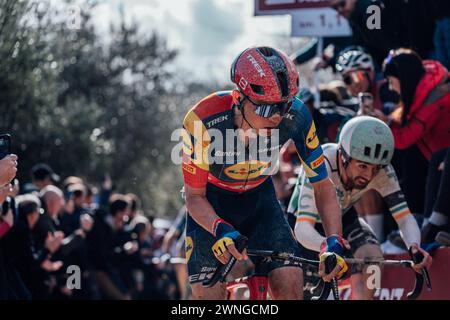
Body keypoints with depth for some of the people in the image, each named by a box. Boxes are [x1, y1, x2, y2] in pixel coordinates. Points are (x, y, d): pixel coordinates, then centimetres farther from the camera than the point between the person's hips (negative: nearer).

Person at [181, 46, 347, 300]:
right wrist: (222, 230, -42)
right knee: (208, 293, -15)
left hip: (260, 196, 2)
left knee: (291, 284, -17)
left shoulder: (296, 116, -27)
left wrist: (334, 242, -31)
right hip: (212, 200, -2)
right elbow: (194, 196, -22)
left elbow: (322, 185, -17)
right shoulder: (204, 121, -34)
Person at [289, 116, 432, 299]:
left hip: (343, 218, 3)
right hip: (311, 222, -3)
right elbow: (303, 229, -48)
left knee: (373, 257, -26)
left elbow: (404, 217, -29)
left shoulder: (382, 172, -28)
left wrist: (414, 246, -52)